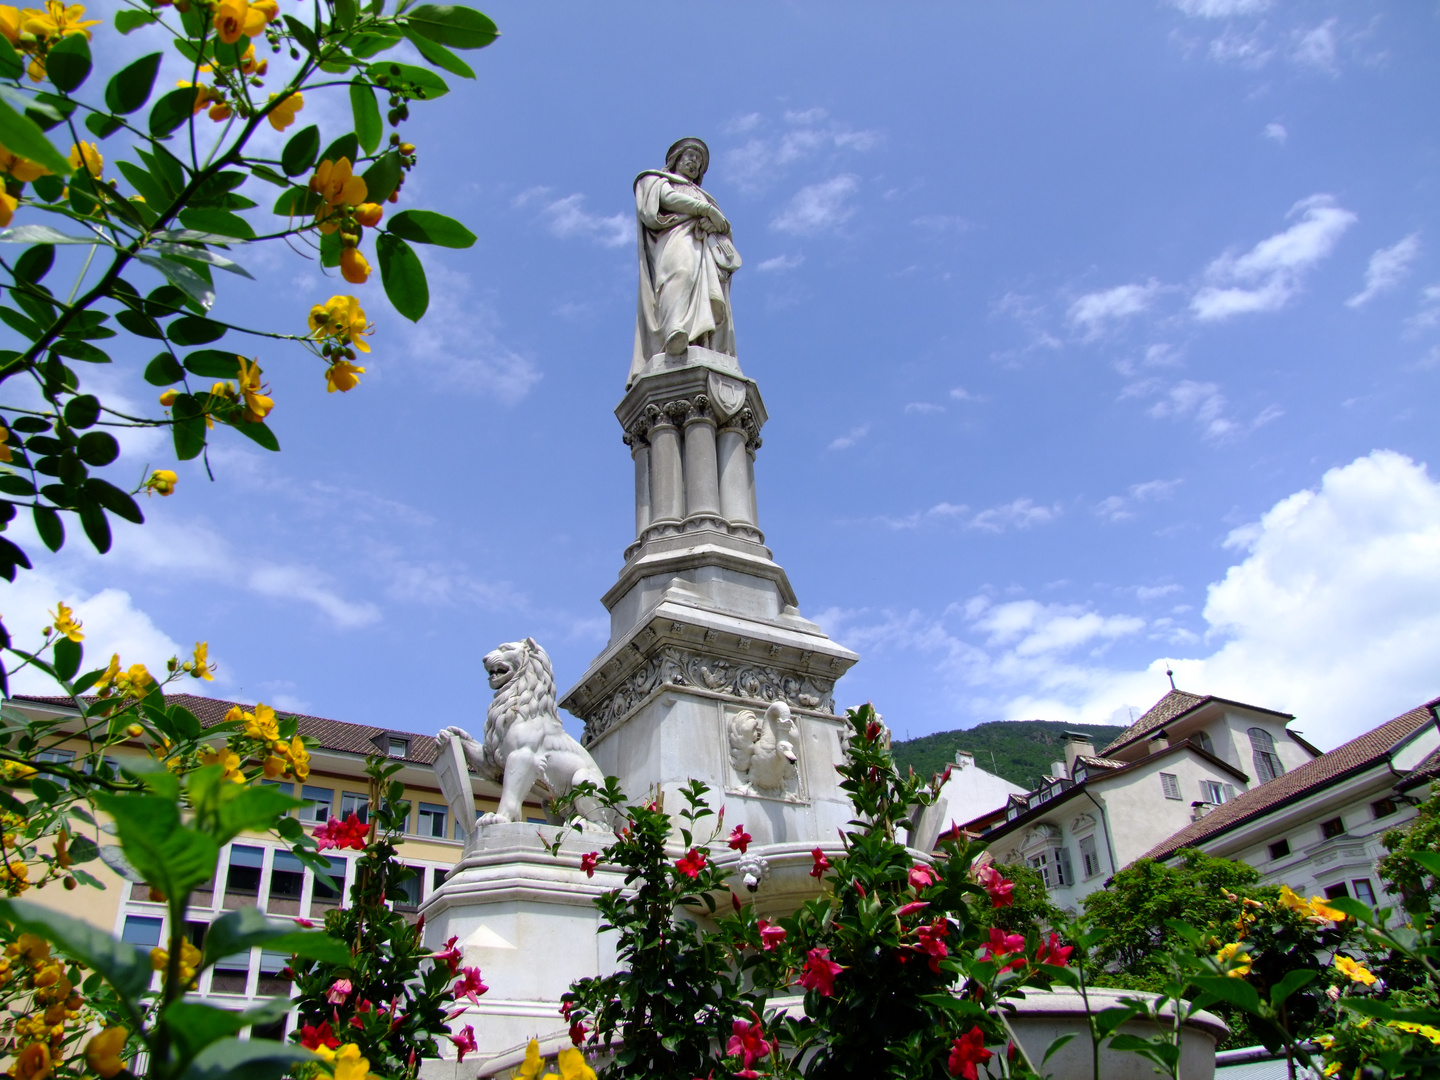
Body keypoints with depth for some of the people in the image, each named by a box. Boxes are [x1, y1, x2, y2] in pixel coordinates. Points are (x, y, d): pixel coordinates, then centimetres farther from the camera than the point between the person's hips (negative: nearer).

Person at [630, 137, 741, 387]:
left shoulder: (701, 194, 41)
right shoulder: (658, 180, 28)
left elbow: (725, 227, 25)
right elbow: (667, 198, 3)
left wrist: (717, 223, 1)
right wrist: (706, 209, 2)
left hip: (708, 248, 5)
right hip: (676, 237, -5)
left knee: (712, 299, -19)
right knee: (682, 271, -38)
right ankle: (675, 331, -64)